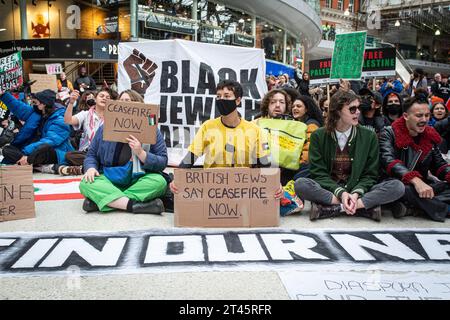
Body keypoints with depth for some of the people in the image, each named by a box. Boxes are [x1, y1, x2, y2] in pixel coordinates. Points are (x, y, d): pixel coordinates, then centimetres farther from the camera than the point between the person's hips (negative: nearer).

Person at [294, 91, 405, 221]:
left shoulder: (369, 136, 1)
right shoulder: (318, 136, -1)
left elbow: (370, 175, 1)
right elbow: (318, 173, -5)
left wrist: (356, 193, -19)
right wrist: (340, 192, -21)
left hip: (358, 190, 1)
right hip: (328, 190, -1)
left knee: (397, 187, -23)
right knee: (301, 184, -32)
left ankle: (334, 208, -24)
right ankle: (364, 207, -24)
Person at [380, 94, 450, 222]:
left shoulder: (430, 136, 10)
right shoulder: (389, 134, -8)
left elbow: (439, 165, 13)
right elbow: (389, 161, -24)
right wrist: (415, 180, -40)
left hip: (423, 185, 5)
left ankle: (409, 207, -26)